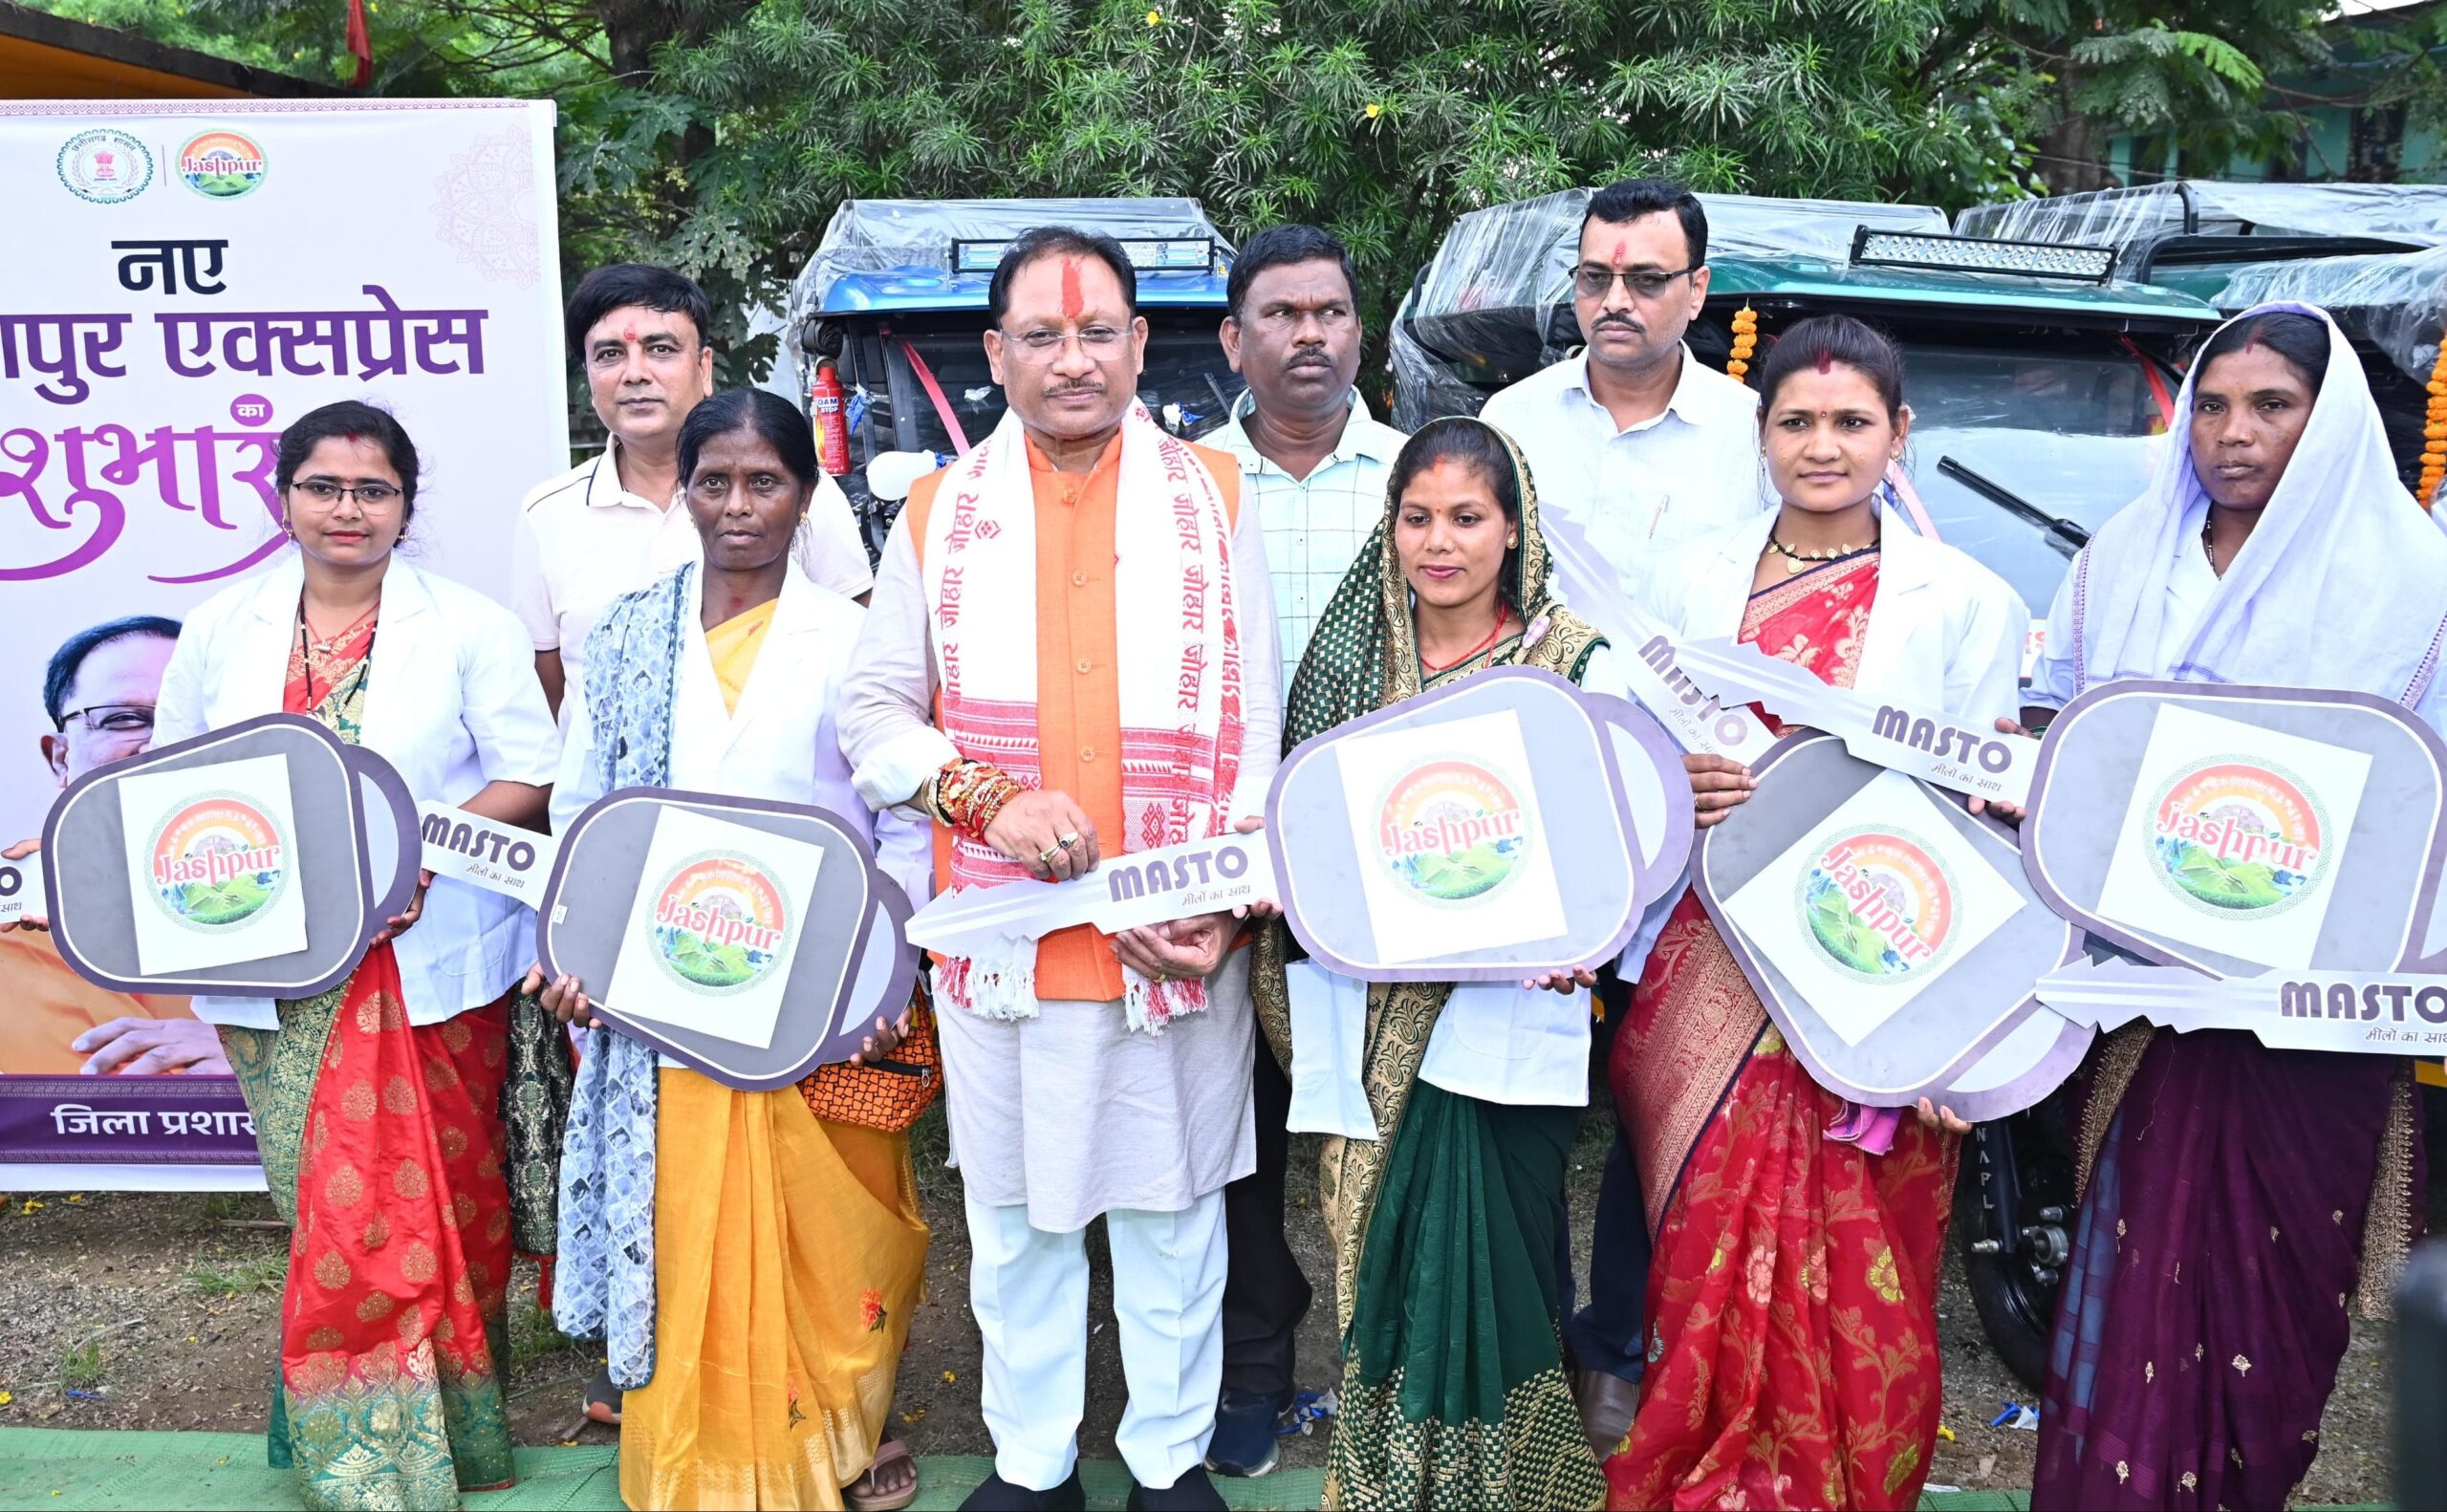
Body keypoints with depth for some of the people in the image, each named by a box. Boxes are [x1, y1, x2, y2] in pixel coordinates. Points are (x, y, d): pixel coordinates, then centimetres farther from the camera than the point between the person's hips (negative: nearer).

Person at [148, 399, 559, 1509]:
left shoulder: (465, 626, 0)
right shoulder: (219, 632, 9)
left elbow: (531, 777, -3)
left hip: (431, 969, -2)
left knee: (428, 1203, 3)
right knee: (326, 1208, 8)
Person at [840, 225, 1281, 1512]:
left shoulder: (1212, 499, 4)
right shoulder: (941, 514, 4)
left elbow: (1253, 726, 1)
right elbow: (875, 715, 5)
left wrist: (1224, 903, -9)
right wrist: (992, 797, -12)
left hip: (1180, 945, 0)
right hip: (1002, 934, 1)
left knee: (1172, 1203, 11)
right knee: (1014, 1211, 12)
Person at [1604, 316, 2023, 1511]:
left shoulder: (1966, 601, 0)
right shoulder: (1691, 580, 6)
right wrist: (1676, 788, -12)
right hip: (1715, 977, 2)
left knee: (1850, 1297, 3)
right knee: (1710, 1267, 6)